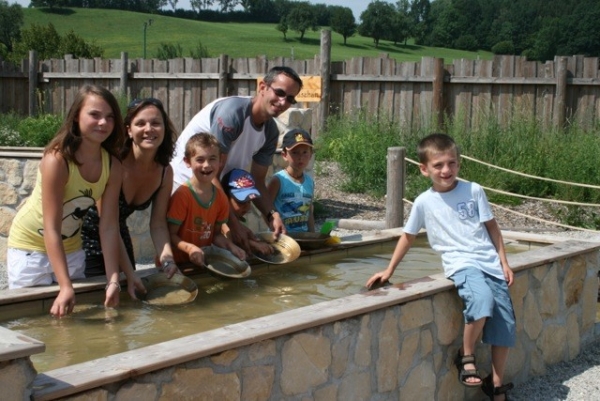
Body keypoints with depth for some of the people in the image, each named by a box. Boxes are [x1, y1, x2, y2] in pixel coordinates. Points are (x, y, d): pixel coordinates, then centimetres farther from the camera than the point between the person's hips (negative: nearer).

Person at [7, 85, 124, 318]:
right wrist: (65, 286, -36)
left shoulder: (113, 166, -14)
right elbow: (51, 228, -30)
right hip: (32, 246, -5)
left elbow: (109, 227, -13)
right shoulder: (57, 160, -29)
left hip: (71, 248, 5)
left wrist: (113, 280, -21)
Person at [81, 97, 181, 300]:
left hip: (119, 237, 6)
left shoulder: (165, 172, -9)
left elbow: (158, 224, -7)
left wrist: (168, 261, -25)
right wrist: (130, 274, -30)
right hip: (88, 236, -6)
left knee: (129, 294, 11)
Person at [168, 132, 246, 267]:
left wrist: (230, 246, -3)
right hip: (177, 264, -5)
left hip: (203, 261, 5)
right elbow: (171, 234, -11)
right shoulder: (182, 195, -14)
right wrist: (189, 248, -27)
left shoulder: (221, 197, 4)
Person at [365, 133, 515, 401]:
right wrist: (389, 270, 12)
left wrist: (504, 262, 8)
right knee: (482, 299, -34)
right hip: (461, 264, -3)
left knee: (504, 326, 1)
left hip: (490, 263, 3)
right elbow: (408, 236, 11)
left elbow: (492, 227, 12)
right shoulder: (424, 201, 1)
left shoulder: (473, 191, 4)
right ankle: (466, 356, -9)